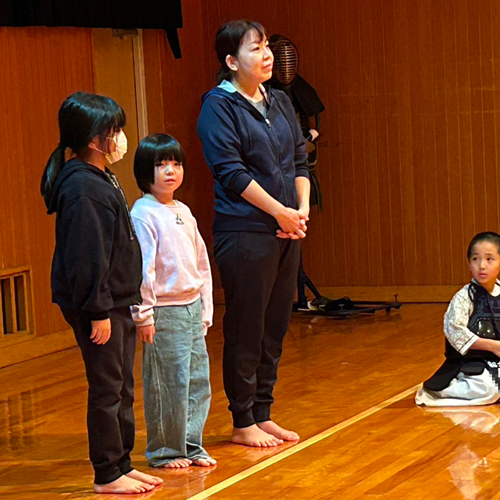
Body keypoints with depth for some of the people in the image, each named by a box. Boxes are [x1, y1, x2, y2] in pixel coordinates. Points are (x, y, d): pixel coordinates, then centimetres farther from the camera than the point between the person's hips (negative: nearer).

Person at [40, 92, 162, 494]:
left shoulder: (102, 180, 13)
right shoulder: (83, 189, -20)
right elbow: (86, 257, -22)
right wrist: (98, 311, -21)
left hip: (117, 302, 10)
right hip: (97, 307, -10)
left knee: (123, 388, 15)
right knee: (107, 389, -2)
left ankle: (122, 464, 25)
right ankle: (107, 475, 7)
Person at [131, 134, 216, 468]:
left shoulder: (184, 212, 12)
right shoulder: (143, 214, -13)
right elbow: (141, 268, -16)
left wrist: (206, 308, 17)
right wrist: (144, 315, -17)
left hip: (192, 308, 8)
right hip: (164, 312, -8)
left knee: (199, 379, 10)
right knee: (168, 384, -2)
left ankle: (191, 445, 21)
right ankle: (164, 451, 9)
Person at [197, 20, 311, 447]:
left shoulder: (280, 102, 14)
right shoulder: (219, 106, -7)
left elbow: (300, 161, 15)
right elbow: (230, 171, -14)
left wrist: (303, 209, -2)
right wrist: (281, 211, -14)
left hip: (287, 231, 7)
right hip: (244, 232, -7)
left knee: (276, 325, 11)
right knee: (246, 328, -1)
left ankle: (263, 415, 20)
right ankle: (243, 423, 7)